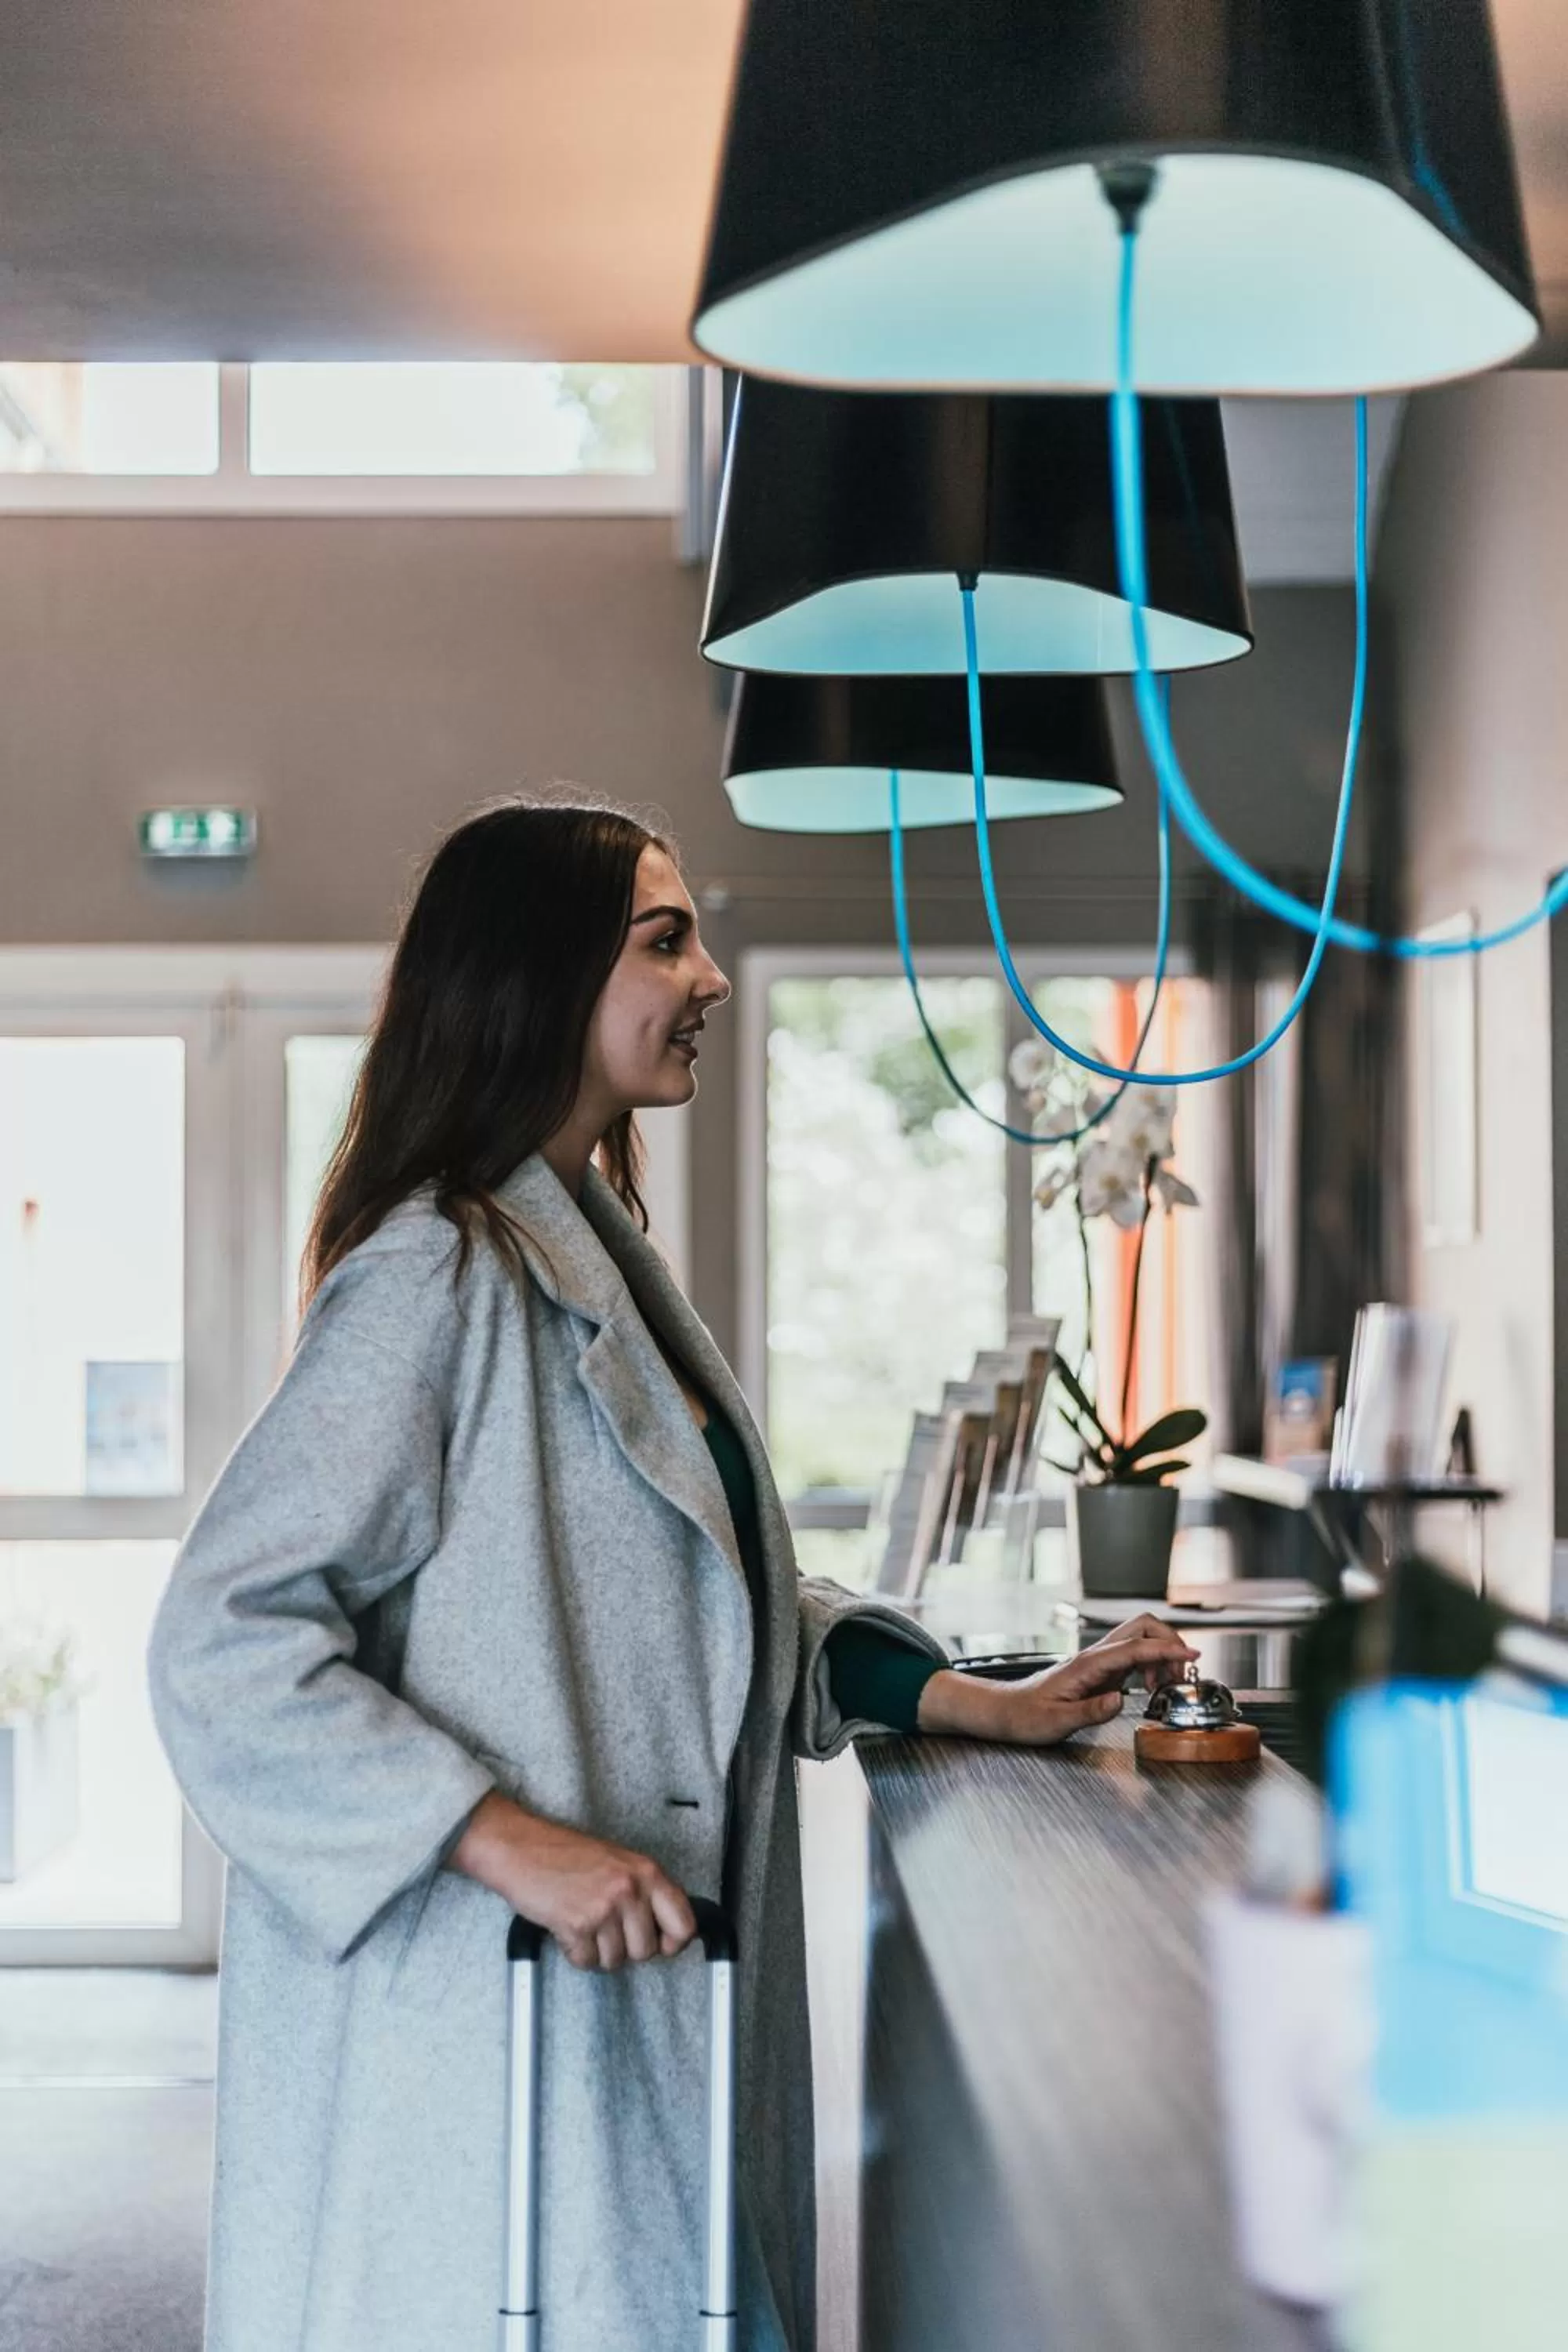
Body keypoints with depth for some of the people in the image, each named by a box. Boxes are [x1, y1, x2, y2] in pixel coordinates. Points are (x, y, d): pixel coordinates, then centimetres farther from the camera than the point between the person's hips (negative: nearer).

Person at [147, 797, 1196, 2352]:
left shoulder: (597, 1259, 13)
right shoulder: (436, 1276, -16)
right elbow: (221, 1641, -21)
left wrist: (987, 1706, 12)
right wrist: (511, 1841, -24)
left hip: (633, 1993, 9)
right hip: (488, 2007, -9)